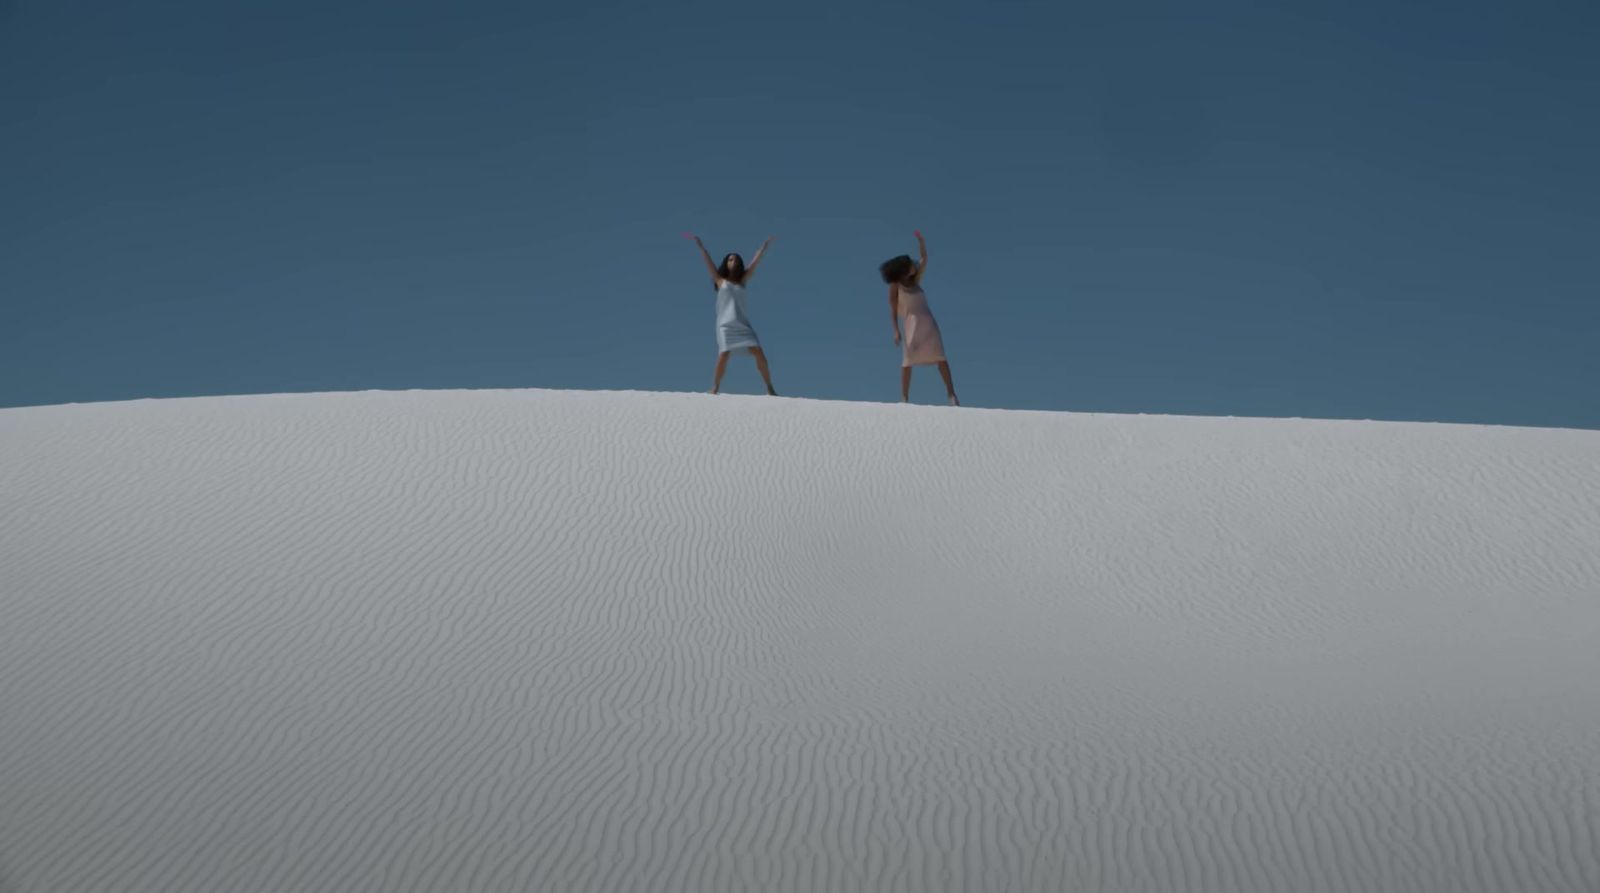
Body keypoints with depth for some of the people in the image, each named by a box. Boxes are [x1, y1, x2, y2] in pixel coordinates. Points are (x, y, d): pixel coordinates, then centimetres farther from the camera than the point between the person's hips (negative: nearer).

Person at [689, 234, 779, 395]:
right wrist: (700, 245, -3)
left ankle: (770, 388, -4)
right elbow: (708, 262, 3)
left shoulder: (742, 281, 16)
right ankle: (715, 388, -6)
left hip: (743, 324, 3)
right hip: (725, 325, -3)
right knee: (723, 356, -18)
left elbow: (755, 263, 14)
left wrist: (765, 246, 12)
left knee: (759, 353, -9)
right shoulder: (720, 280, 10)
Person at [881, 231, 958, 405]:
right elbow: (893, 309, 0)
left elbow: (924, 260, 19)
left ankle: (952, 395, -10)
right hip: (911, 323, -4)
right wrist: (896, 331, -11)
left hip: (928, 323, 5)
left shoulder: (915, 281, 20)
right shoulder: (895, 286, 6)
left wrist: (920, 240, 10)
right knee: (908, 361, -7)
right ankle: (904, 398, -4)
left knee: (941, 358, -6)